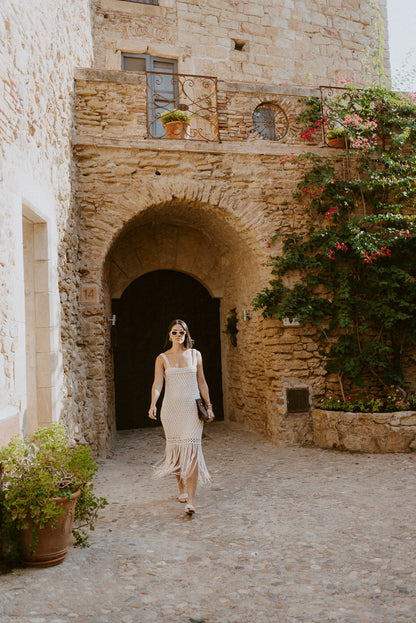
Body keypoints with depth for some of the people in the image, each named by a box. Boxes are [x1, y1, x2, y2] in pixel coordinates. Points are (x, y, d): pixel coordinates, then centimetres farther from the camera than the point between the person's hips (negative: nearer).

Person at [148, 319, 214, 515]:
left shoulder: (195, 355, 8)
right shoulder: (162, 358, 4)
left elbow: (202, 383, 13)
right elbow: (157, 383, -6)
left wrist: (208, 406, 11)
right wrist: (153, 405, -22)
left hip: (192, 407, 0)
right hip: (171, 408, 1)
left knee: (191, 450, -11)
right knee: (175, 449, 7)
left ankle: (190, 501, -15)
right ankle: (182, 489, 30)